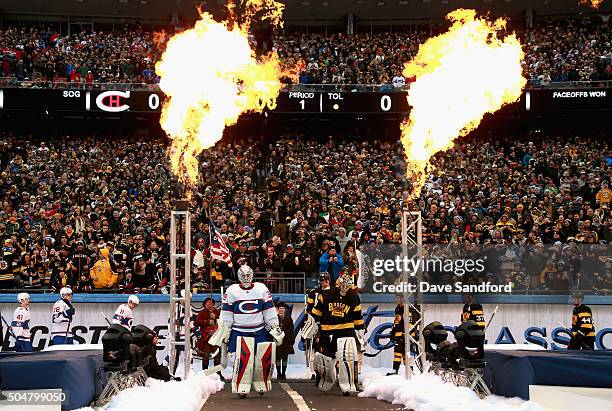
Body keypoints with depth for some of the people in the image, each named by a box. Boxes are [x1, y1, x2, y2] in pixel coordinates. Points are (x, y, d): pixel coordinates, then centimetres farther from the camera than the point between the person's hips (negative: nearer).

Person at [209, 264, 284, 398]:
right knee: (243, 358, -15)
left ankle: (261, 385, 14)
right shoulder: (231, 291, -1)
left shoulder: (262, 289, 4)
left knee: (265, 358, -5)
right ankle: (241, 388, -6)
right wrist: (224, 332, 1)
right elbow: (226, 315, 2)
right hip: (239, 332, -2)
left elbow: (269, 311, 7)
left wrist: (275, 328, 4)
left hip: (260, 331, 2)